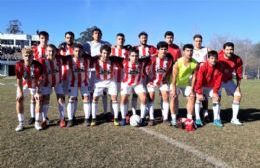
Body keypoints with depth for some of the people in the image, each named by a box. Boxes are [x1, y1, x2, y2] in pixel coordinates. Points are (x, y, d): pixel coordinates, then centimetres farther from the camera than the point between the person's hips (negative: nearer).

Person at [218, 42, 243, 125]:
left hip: (229, 80, 4)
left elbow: (239, 73, -4)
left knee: (238, 95, -2)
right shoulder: (218, 57, -25)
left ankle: (234, 118, 8)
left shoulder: (238, 60, -16)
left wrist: (238, 86, -3)